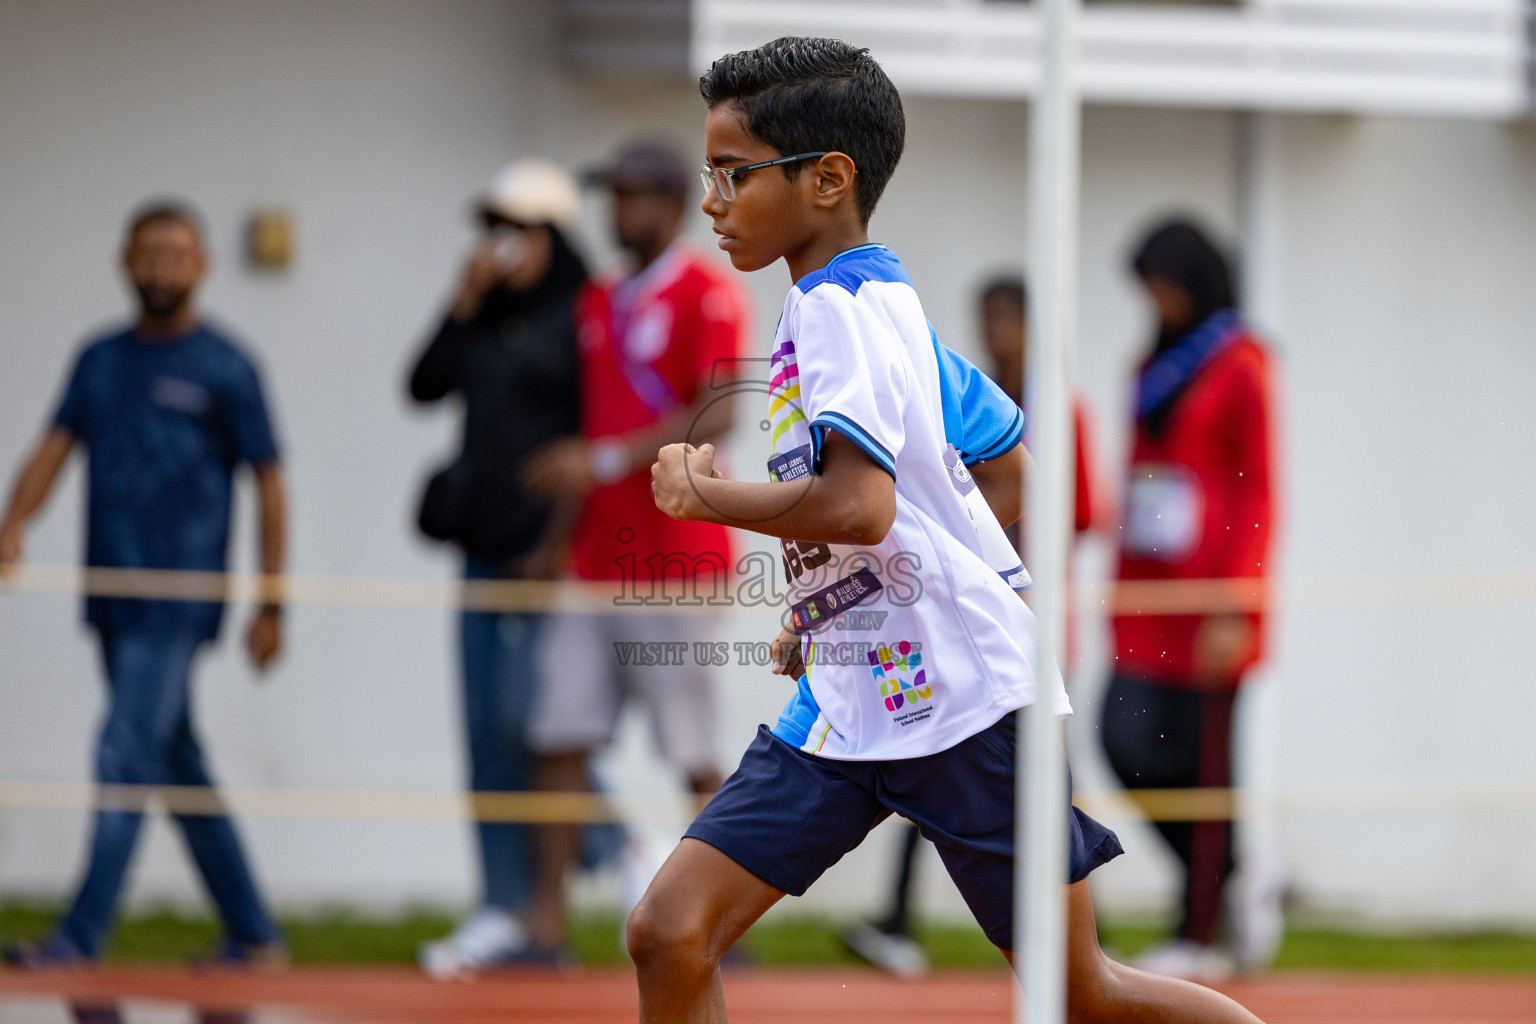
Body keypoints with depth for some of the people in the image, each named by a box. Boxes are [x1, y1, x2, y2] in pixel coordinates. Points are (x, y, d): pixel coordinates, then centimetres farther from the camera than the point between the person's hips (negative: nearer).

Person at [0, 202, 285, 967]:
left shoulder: (224, 368, -2)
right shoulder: (100, 360, 14)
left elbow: (269, 484, 0)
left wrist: (271, 607, -4)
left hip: (179, 604, -6)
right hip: (113, 599, 6)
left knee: (127, 756, -15)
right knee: (177, 768, 11)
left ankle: (81, 939, -20)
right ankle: (253, 936, 20)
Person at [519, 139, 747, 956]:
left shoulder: (706, 296, -7)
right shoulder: (599, 303, 17)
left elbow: (715, 416, -17)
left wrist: (606, 461, -21)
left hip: (672, 561, -7)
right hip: (595, 557, 7)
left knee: (691, 751, -3)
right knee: (561, 736, 0)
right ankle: (548, 924, 0)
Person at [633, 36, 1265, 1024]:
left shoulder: (836, 308, -15)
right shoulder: (887, 297, 13)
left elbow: (861, 506, -31)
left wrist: (706, 494, -16)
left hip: (962, 700, -9)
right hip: (843, 704, 9)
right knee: (671, 933, -6)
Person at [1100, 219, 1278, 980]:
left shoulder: (1240, 368, -6)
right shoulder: (1155, 368, 16)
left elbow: (1257, 494, -9)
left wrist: (1234, 613, -14)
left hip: (1206, 599, -7)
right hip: (1149, 598, 7)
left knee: (1200, 760, -4)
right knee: (1127, 742, -3)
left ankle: (1199, 938, 4)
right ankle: (1231, 877, 14)